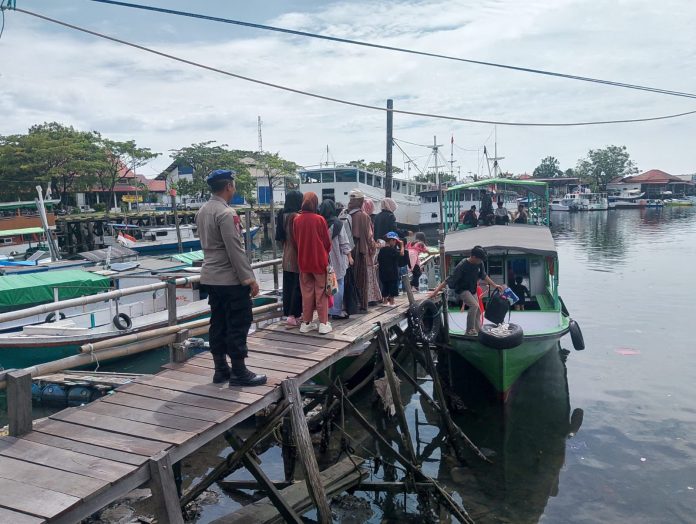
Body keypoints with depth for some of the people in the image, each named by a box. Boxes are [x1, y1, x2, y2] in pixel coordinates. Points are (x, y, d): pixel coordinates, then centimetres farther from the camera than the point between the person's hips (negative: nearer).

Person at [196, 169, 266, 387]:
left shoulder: (202, 211, 11)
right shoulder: (226, 213, -18)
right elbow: (235, 249, -21)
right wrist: (249, 278, -17)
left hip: (210, 277, 9)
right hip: (231, 279, -9)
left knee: (218, 324, 12)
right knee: (238, 326, -1)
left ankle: (220, 370, 19)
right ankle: (239, 373, 4)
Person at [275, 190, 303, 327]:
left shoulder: (283, 215, 8)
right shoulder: (296, 217, -17)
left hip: (287, 257, 8)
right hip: (296, 257, -8)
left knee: (288, 286, 12)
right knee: (298, 286, -2)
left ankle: (289, 313, 19)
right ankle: (293, 315, 0)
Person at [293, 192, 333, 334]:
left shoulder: (297, 220, -3)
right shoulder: (319, 219, -13)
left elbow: (296, 240, 7)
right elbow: (327, 241, -4)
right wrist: (326, 253, 14)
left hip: (303, 261, 4)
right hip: (319, 260, -3)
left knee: (307, 292, 13)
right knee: (321, 292, 5)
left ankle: (306, 323, 18)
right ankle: (323, 324, 6)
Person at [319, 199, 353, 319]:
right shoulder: (337, 223, -12)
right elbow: (344, 242, -7)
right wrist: (349, 256, 4)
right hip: (337, 259, -4)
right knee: (338, 285, 4)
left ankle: (328, 309, 19)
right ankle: (337, 311, 7)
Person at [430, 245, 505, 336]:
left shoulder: (479, 264, -11)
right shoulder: (462, 266, -30)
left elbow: (484, 276, 9)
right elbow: (449, 280, -30)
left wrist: (495, 285, 7)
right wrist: (436, 291, -33)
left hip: (472, 290, 7)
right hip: (462, 290, -7)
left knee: (478, 311, 8)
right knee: (474, 305, -27)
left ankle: (477, 331, 22)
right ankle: (470, 330, -18)